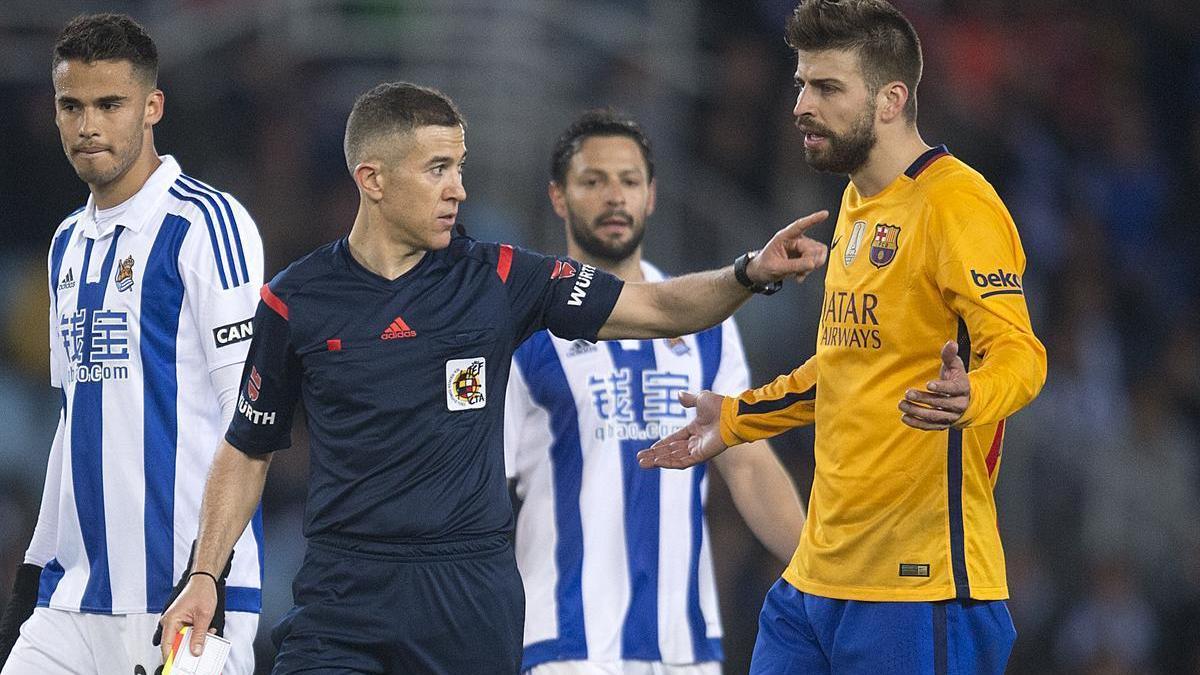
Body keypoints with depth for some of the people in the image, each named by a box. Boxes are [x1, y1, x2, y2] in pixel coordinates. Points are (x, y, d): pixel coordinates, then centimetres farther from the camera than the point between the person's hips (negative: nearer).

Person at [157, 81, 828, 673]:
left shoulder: (499, 279, 2)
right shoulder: (295, 302, 1)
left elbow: (658, 308, 2)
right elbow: (248, 450, 11)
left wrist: (751, 273, -16)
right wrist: (205, 576, 3)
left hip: (472, 599, 1)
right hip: (343, 596, -1)